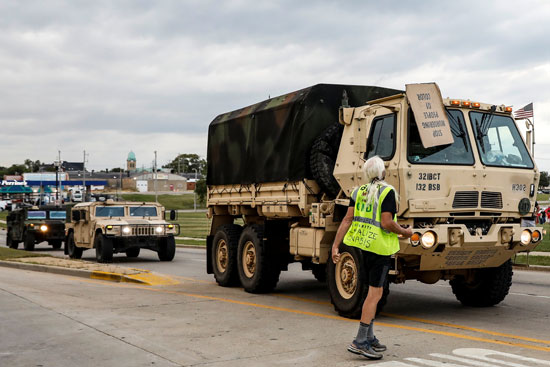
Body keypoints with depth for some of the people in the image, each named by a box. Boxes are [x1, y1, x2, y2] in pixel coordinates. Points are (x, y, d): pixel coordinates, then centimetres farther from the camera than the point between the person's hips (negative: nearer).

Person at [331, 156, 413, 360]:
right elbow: (386, 223, -20)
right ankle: (360, 342, -5)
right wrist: (405, 232, -2)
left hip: (363, 245, 8)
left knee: (373, 291, 17)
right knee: (375, 293, -4)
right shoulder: (387, 192, -12)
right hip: (380, 246, -8)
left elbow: (347, 219, 2)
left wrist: (335, 246, 1)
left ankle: (370, 338, 23)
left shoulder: (359, 192, 8)